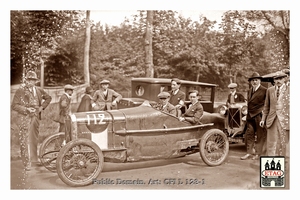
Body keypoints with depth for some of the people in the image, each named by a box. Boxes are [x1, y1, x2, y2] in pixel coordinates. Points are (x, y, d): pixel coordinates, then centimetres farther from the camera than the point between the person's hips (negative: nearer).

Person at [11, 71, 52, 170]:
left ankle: (34, 160, 28)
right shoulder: (20, 91, -5)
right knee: (25, 141, -5)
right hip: (24, 118, -4)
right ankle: (27, 163, 2)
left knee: (34, 140, 13)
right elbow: (14, 105, -7)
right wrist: (26, 109, -18)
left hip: (35, 118, 5)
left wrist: (42, 107, 8)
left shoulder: (39, 90, 8)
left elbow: (48, 98, 22)